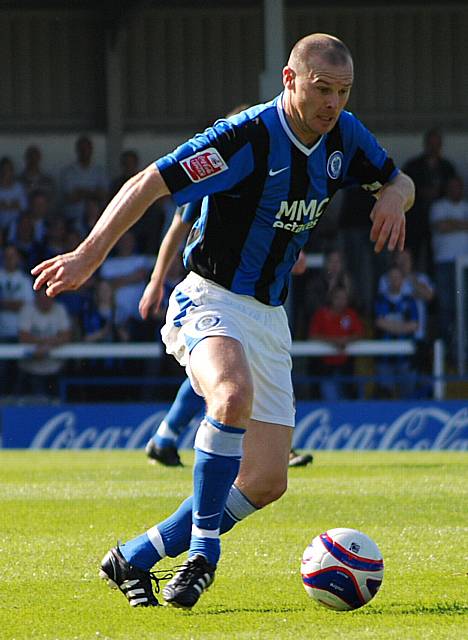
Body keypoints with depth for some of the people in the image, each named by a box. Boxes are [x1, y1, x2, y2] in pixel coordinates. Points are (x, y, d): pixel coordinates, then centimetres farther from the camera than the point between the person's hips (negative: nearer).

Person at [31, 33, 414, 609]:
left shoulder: (344, 136, 2)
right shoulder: (247, 137, -19)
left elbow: (398, 181, 19)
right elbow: (147, 184, -18)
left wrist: (394, 196, -6)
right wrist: (88, 256, -23)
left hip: (268, 318, 7)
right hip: (210, 301, -7)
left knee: (267, 480, 1)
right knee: (235, 398, -39)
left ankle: (134, 559, 15)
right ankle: (203, 550, -25)